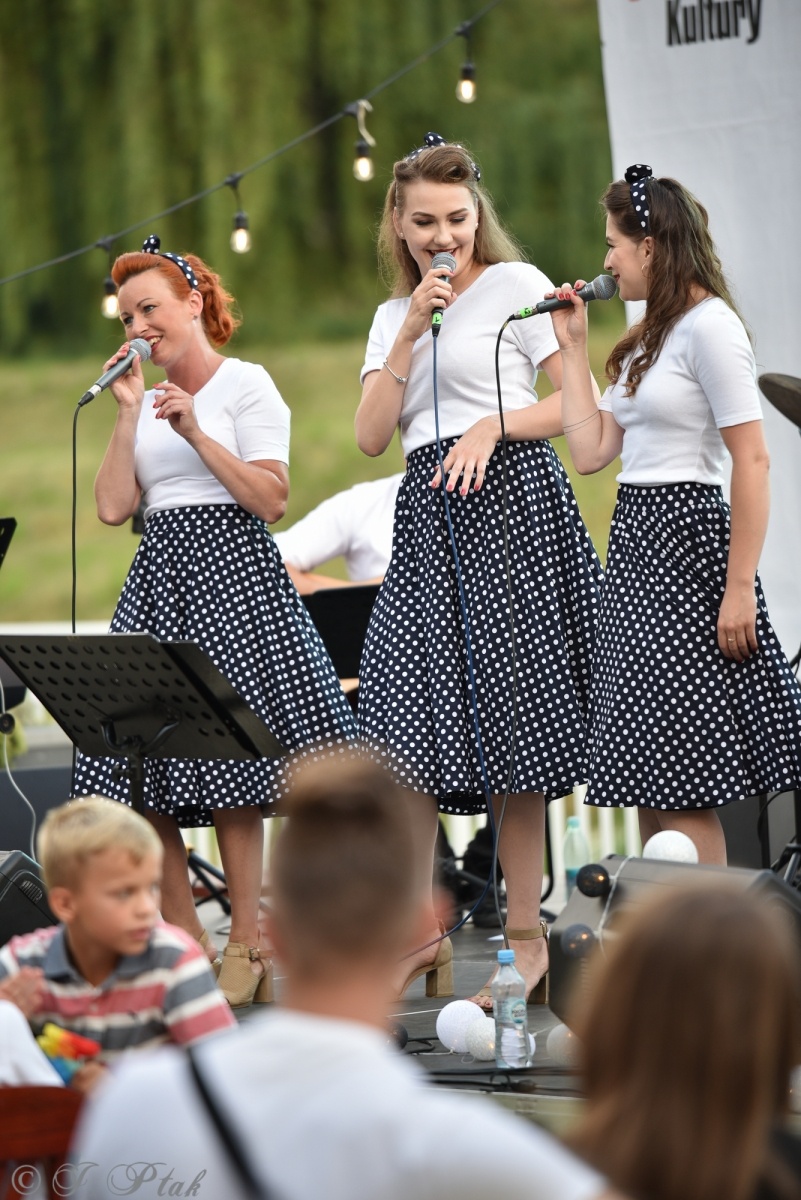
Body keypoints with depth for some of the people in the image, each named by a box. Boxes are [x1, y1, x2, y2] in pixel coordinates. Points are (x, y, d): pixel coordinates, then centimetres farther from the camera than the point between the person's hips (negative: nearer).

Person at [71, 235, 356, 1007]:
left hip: (230, 571, -7)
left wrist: (196, 434, -15)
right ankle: (185, 945, 4)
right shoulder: (150, 401, 17)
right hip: (159, 574, 7)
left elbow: (271, 498, -9)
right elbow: (113, 506, 7)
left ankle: (246, 948, -6)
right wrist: (128, 413, 4)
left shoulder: (245, 385, 0)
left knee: (229, 774, -10)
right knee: (142, 775, -2)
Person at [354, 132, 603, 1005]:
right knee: (402, 732, -1)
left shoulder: (515, 284, 2)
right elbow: (371, 435, 5)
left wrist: (493, 424, -15)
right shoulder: (392, 315, 18)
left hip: (509, 501, -6)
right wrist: (412, 329, -1)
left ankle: (525, 935, -1)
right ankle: (418, 931, 7)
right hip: (428, 514, 6)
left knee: (509, 730, -6)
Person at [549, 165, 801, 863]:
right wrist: (574, 348, 16)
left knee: (681, 786, -9)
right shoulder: (649, 339, 17)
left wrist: (740, 589, -21)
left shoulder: (707, 325, -12)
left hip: (686, 543, -10)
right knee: (648, 784, 9)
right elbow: (591, 450, 15)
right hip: (636, 543, 10)